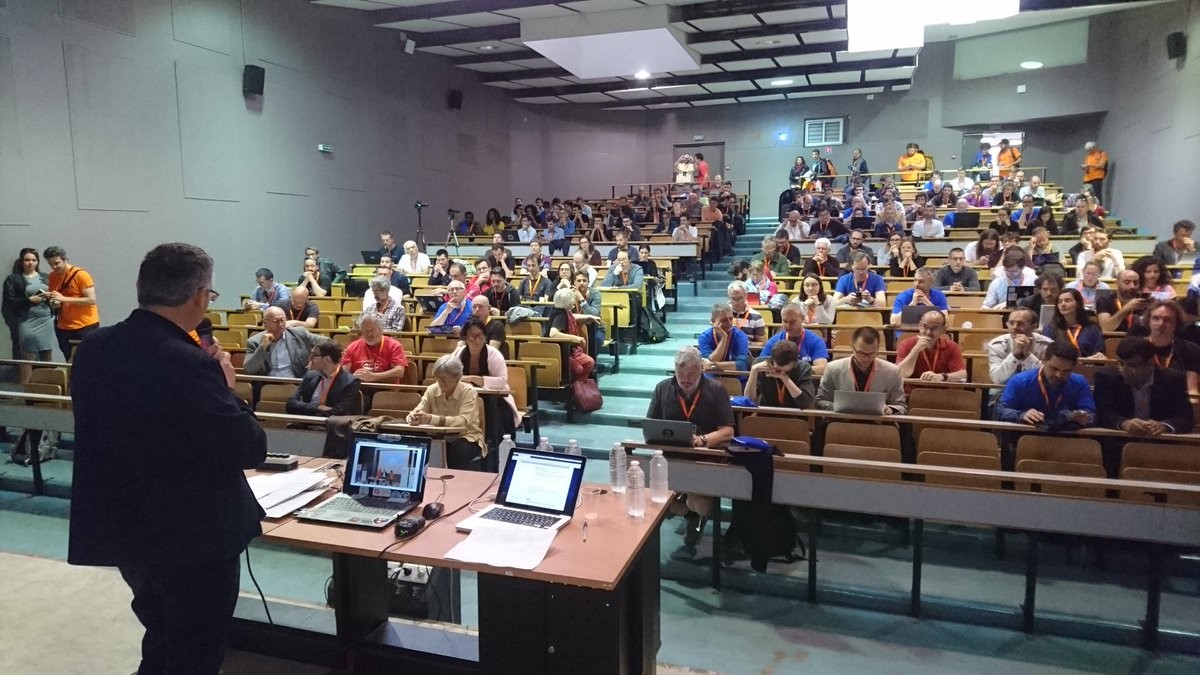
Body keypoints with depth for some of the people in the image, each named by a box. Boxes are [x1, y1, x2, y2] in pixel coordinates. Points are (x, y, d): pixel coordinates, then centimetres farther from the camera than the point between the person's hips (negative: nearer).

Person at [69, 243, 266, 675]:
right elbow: (251, 450, -21)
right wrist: (225, 388, -7)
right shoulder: (191, 366, -28)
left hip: (121, 528, 8)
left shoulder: (94, 348, -3)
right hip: (193, 539, -7)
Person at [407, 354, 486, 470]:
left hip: (467, 439, -3)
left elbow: (463, 421, -27)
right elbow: (417, 411, -8)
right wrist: (413, 418, -34)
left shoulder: (469, 392, -13)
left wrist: (431, 419, -40)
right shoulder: (431, 390, 0)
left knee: (461, 451, -35)